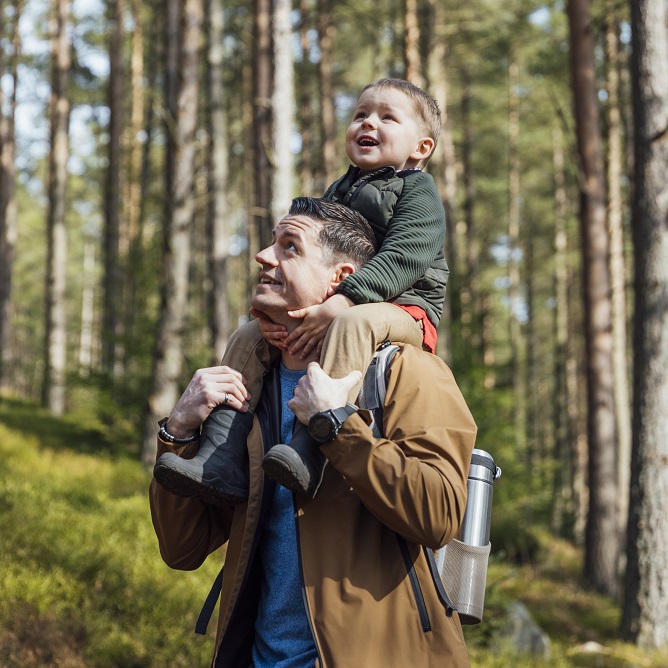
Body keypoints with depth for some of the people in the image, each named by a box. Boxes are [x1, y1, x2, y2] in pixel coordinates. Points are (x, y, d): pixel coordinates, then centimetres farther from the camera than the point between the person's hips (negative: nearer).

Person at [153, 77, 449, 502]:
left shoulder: (418, 190, -1)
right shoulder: (337, 194, 22)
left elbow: (402, 258, -17)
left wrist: (338, 305, -29)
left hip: (403, 308, -7)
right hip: (327, 307, 8)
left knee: (353, 323, -39)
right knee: (250, 336, -5)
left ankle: (310, 451, -52)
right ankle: (224, 464, -15)